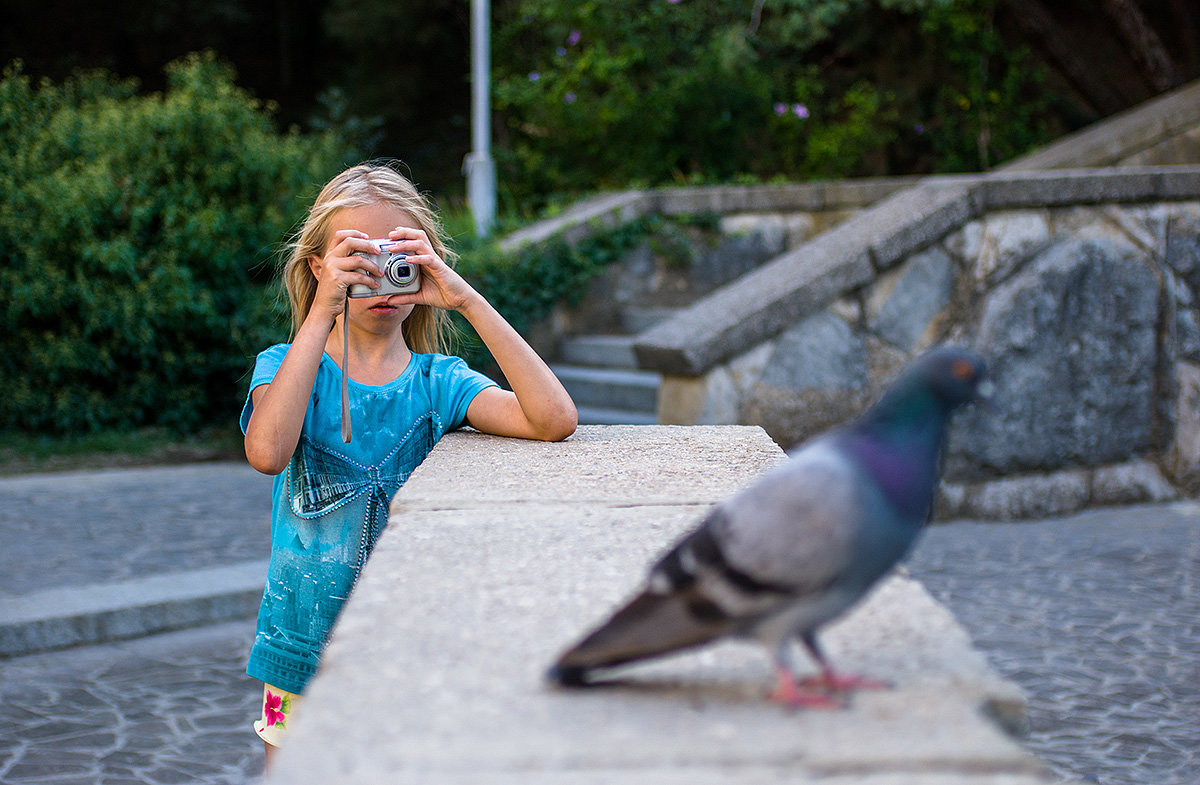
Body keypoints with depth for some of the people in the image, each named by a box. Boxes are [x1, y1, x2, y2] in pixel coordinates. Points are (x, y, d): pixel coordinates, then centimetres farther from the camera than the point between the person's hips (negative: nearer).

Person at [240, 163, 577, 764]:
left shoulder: (438, 382, -2)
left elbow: (554, 420, -19)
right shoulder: (287, 367, -4)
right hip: (307, 650, 0)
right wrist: (322, 314, -26)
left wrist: (468, 301, -21)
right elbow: (267, 453, -27)